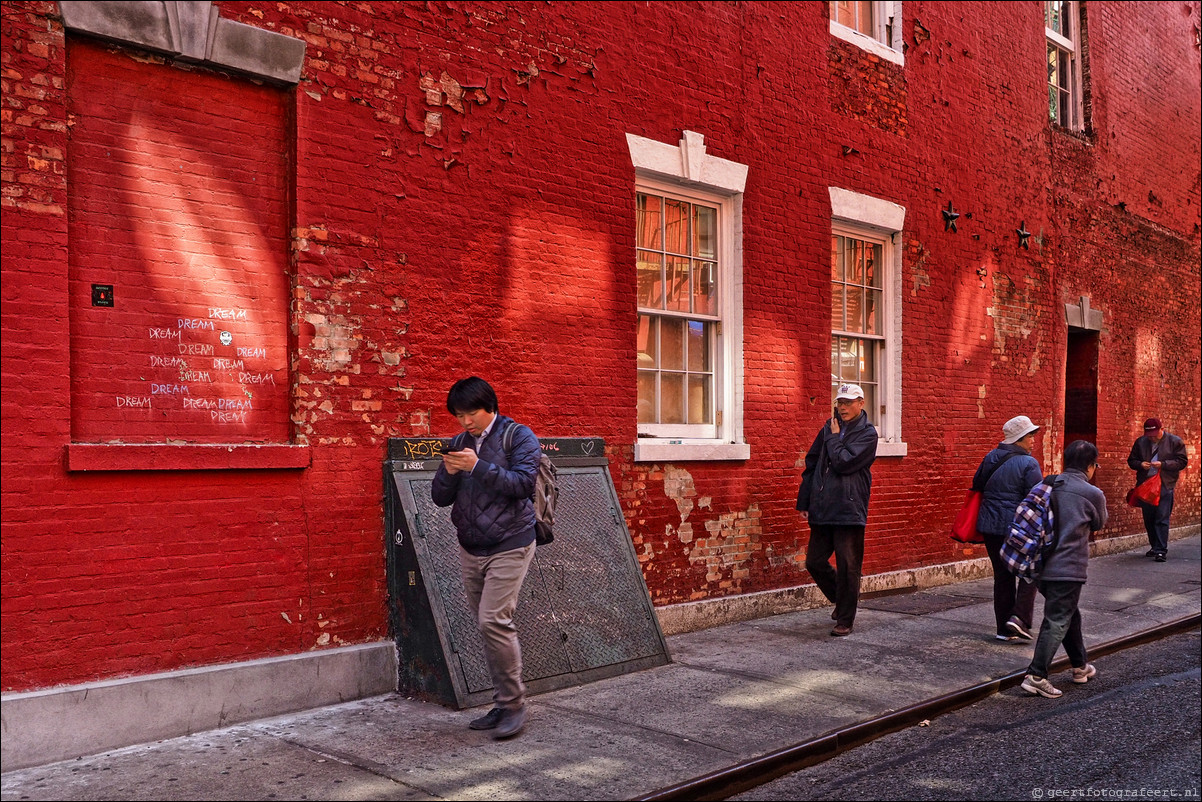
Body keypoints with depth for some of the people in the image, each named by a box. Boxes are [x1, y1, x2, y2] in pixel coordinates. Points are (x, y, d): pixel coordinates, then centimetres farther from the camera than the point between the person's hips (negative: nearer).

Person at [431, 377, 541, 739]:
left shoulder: (519, 437, -5)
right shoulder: (459, 443, 12)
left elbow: (522, 482, -18)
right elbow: (440, 497, 10)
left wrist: (477, 467, -23)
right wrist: (449, 473, -11)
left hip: (509, 547, -6)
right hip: (470, 549, 6)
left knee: (494, 621, -15)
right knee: (489, 625, 8)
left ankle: (514, 704, -3)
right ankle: (503, 704, 17)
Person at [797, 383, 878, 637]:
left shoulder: (867, 433, -5)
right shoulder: (829, 428, 10)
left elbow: (843, 463, -18)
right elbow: (811, 464, 12)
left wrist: (834, 437, -5)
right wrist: (803, 501, 9)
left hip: (850, 509, -5)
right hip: (822, 509, 5)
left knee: (848, 566, 0)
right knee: (814, 562, 8)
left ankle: (845, 620, 14)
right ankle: (841, 599, 33)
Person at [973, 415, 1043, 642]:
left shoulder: (991, 458, 6)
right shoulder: (1028, 463, -12)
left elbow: (977, 484, 15)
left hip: (990, 526, 6)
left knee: (1002, 576, 12)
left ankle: (1004, 628, 14)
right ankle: (1019, 617, -3)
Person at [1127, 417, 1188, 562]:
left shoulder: (1174, 441, 0)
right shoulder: (1140, 442, 9)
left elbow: (1182, 462, -3)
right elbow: (1131, 461, 14)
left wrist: (1163, 464, -16)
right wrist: (1140, 464, -8)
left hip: (1165, 486, -4)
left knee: (1162, 519, -9)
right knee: (1148, 519, 11)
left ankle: (1161, 550, -7)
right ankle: (1154, 547, 25)